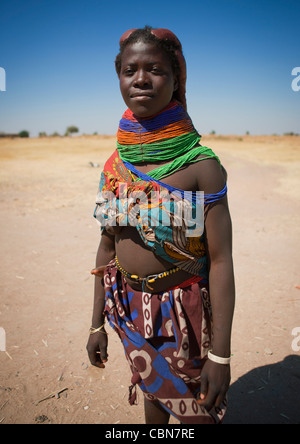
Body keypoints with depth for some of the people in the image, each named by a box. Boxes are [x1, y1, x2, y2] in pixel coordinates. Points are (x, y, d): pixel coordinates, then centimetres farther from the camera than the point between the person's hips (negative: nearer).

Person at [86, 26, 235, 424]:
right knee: (154, 391, 27)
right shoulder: (114, 166, -2)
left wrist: (220, 354, -16)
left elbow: (221, 261, -17)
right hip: (131, 308, 4)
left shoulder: (201, 164, -17)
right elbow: (108, 246, 4)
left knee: (195, 408, 17)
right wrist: (98, 324, 8)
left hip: (185, 310, -4)